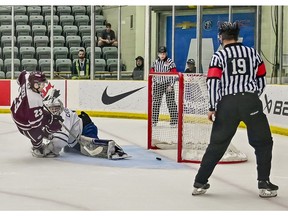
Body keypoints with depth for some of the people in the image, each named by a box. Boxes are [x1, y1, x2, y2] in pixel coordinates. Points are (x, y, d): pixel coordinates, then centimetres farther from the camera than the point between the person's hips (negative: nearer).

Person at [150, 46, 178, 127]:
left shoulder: (170, 62, -6)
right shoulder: (155, 62, 9)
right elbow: (152, 73, 17)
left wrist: (171, 85, -13)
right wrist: (153, 84, 11)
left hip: (168, 84, -4)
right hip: (158, 84, 4)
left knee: (170, 102, -5)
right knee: (156, 102, 6)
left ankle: (174, 120, -2)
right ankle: (154, 120, 14)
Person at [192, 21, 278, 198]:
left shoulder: (219, 56, 3)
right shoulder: (253, 53, 10)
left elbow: (213, 81, -5)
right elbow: (262, 79, 14)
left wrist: (213, 107, 0)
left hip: (227, 104, 0)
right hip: (251, 102, 0)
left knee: (217, 143, 10)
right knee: (263, 142, 10)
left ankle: (200, 183, 13)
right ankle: (264, 184, 3)